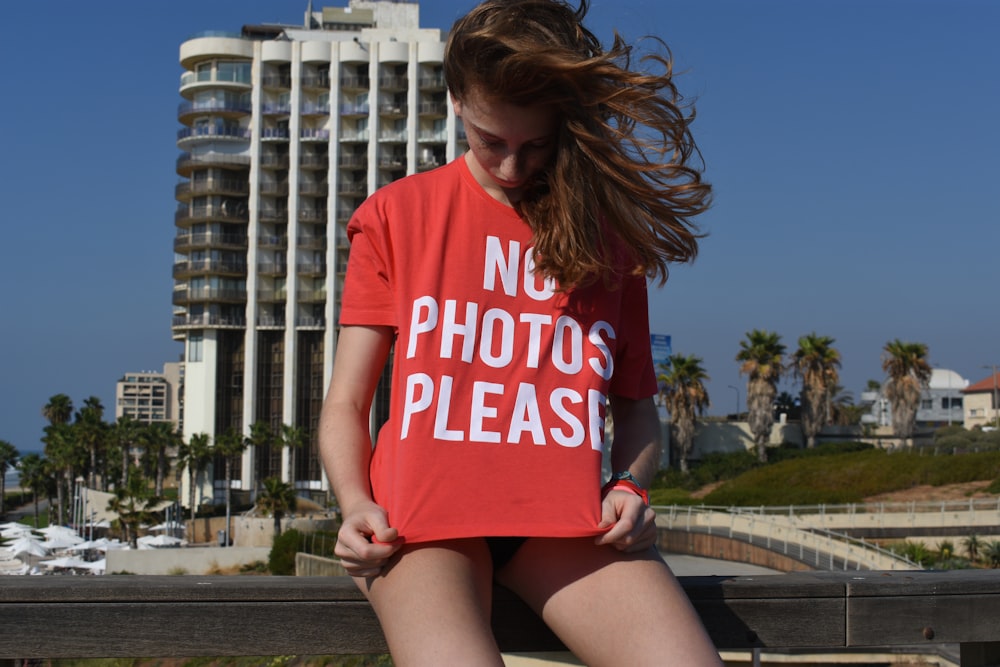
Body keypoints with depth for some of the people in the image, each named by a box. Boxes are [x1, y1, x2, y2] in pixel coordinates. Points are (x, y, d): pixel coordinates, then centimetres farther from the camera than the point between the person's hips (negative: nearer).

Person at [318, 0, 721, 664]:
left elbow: (635, 402, 22)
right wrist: (356, 505, -8)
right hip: (424, 517, -1)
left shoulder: (608, 232, 16)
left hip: (564, 517, 2)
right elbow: (346, 404, 11)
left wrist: (631, 485, 0)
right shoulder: (396, 215, 13)